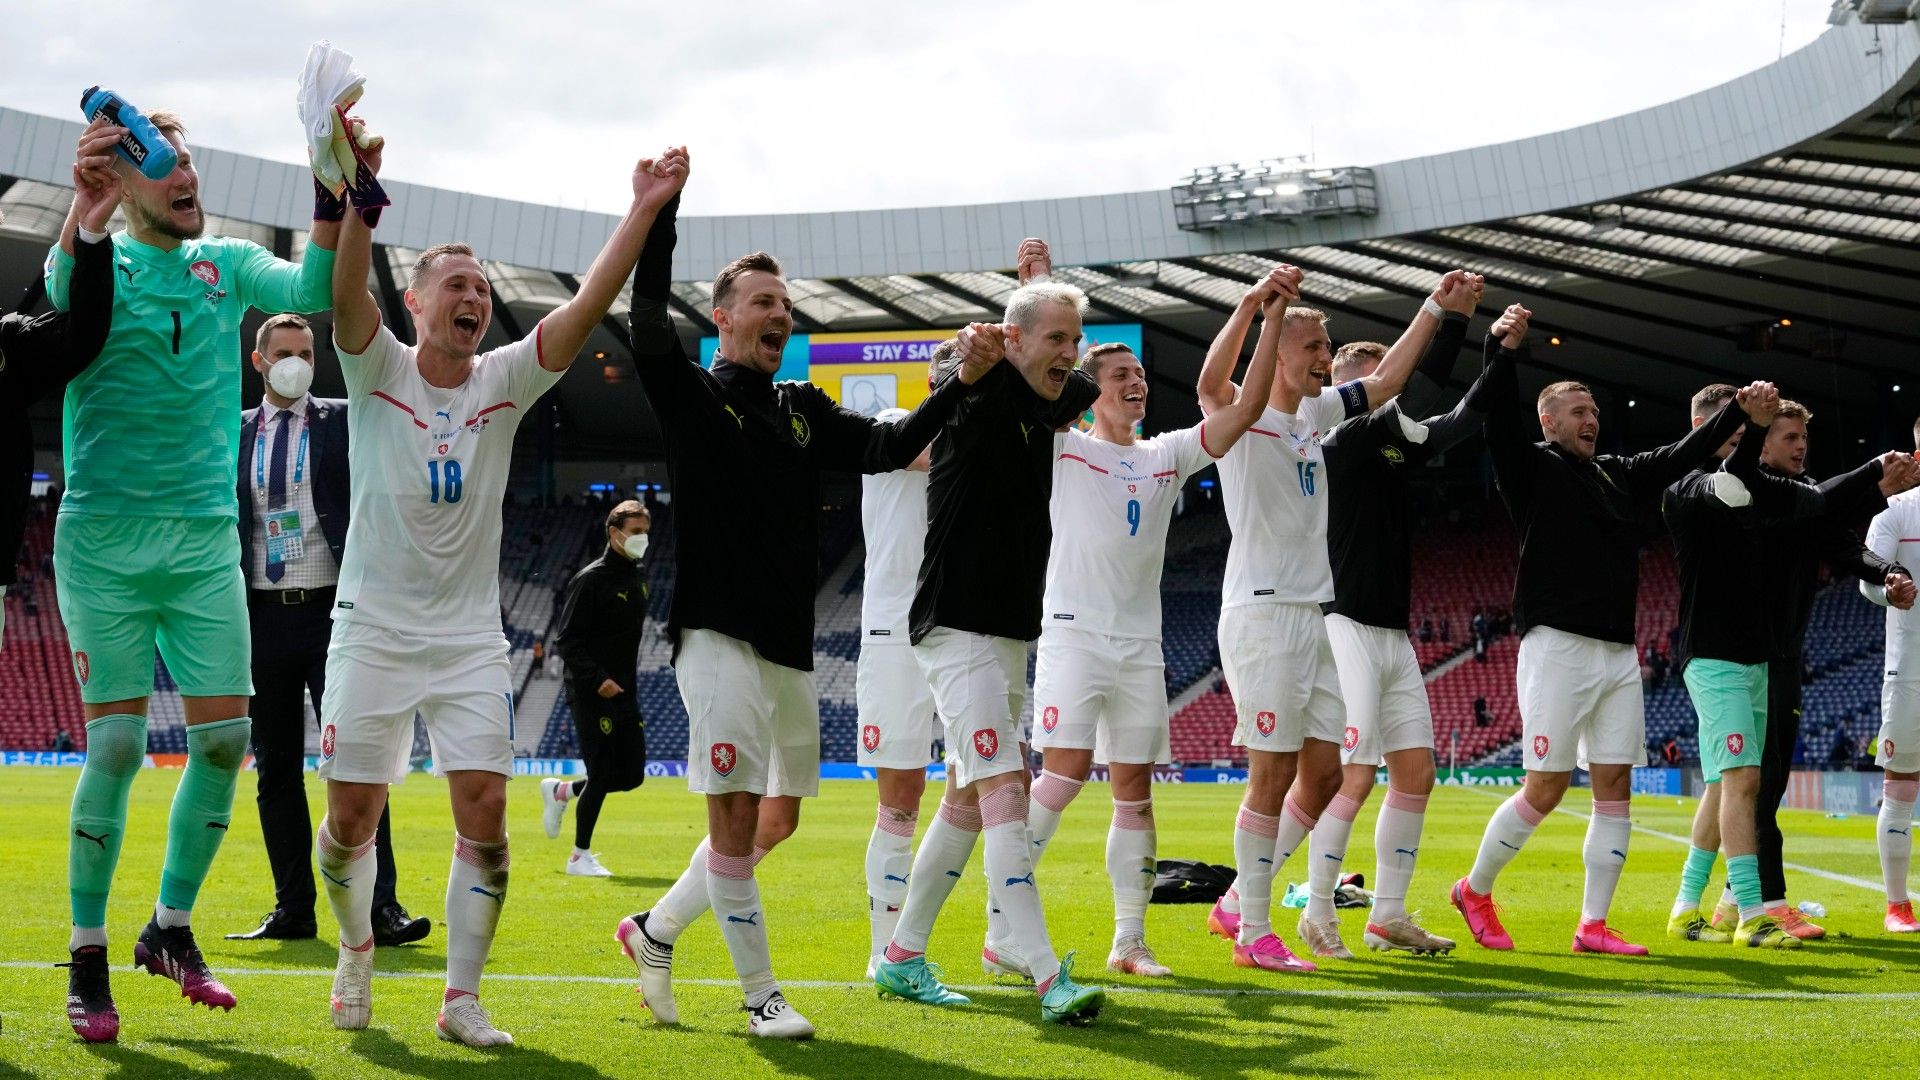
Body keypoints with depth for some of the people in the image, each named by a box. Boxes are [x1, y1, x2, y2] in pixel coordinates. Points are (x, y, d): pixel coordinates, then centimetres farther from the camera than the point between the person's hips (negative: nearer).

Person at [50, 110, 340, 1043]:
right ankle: (87, 960, 7)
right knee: (117, 744, -4)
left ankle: (171, 928, 19)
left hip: (206, 537, 4)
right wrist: (85, 199, -37)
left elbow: (311, 290, -6)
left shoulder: (225, 263, 10)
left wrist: (333, 196, -20)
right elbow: (61, 294, -22)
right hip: (105, 537, -4)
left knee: (226, 735, 0)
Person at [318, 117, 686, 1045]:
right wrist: (360, 200, -40)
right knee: (351, 819, 2)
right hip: (374, 629, -2)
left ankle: (462, 1000, 3)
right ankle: (356, 948, 31)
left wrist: (642, 213, -19)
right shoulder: (376, 370, -3)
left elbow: (587, 307, -8)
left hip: (471, 638, 2)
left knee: (484, 813, -8)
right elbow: (346, 296, -23)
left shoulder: (504, 381, 3)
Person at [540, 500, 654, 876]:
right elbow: (566, 641, -14)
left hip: (624, 692, 8)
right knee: (601, 774, -7)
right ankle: (580, 856, 7)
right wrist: (597, 679, -22)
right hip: (591, 693, -8)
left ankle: (561, 791, 29)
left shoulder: (639, 578, 13)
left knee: (632, 775, 5)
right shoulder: (591, 579, -12)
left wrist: (628, 682, 17)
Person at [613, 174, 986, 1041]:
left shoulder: (804, 412, 16)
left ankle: (656, 930, 28)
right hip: (718, 634, -7)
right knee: (735, 815, -9)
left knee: (776, 820, 12)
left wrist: (960, 386, -6)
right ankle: (761, 995, 0)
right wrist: (658, 214, -25)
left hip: (791, 643, 7)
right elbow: (648, 328, -18)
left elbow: (888, 446, 6)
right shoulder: (692, 396, -1)